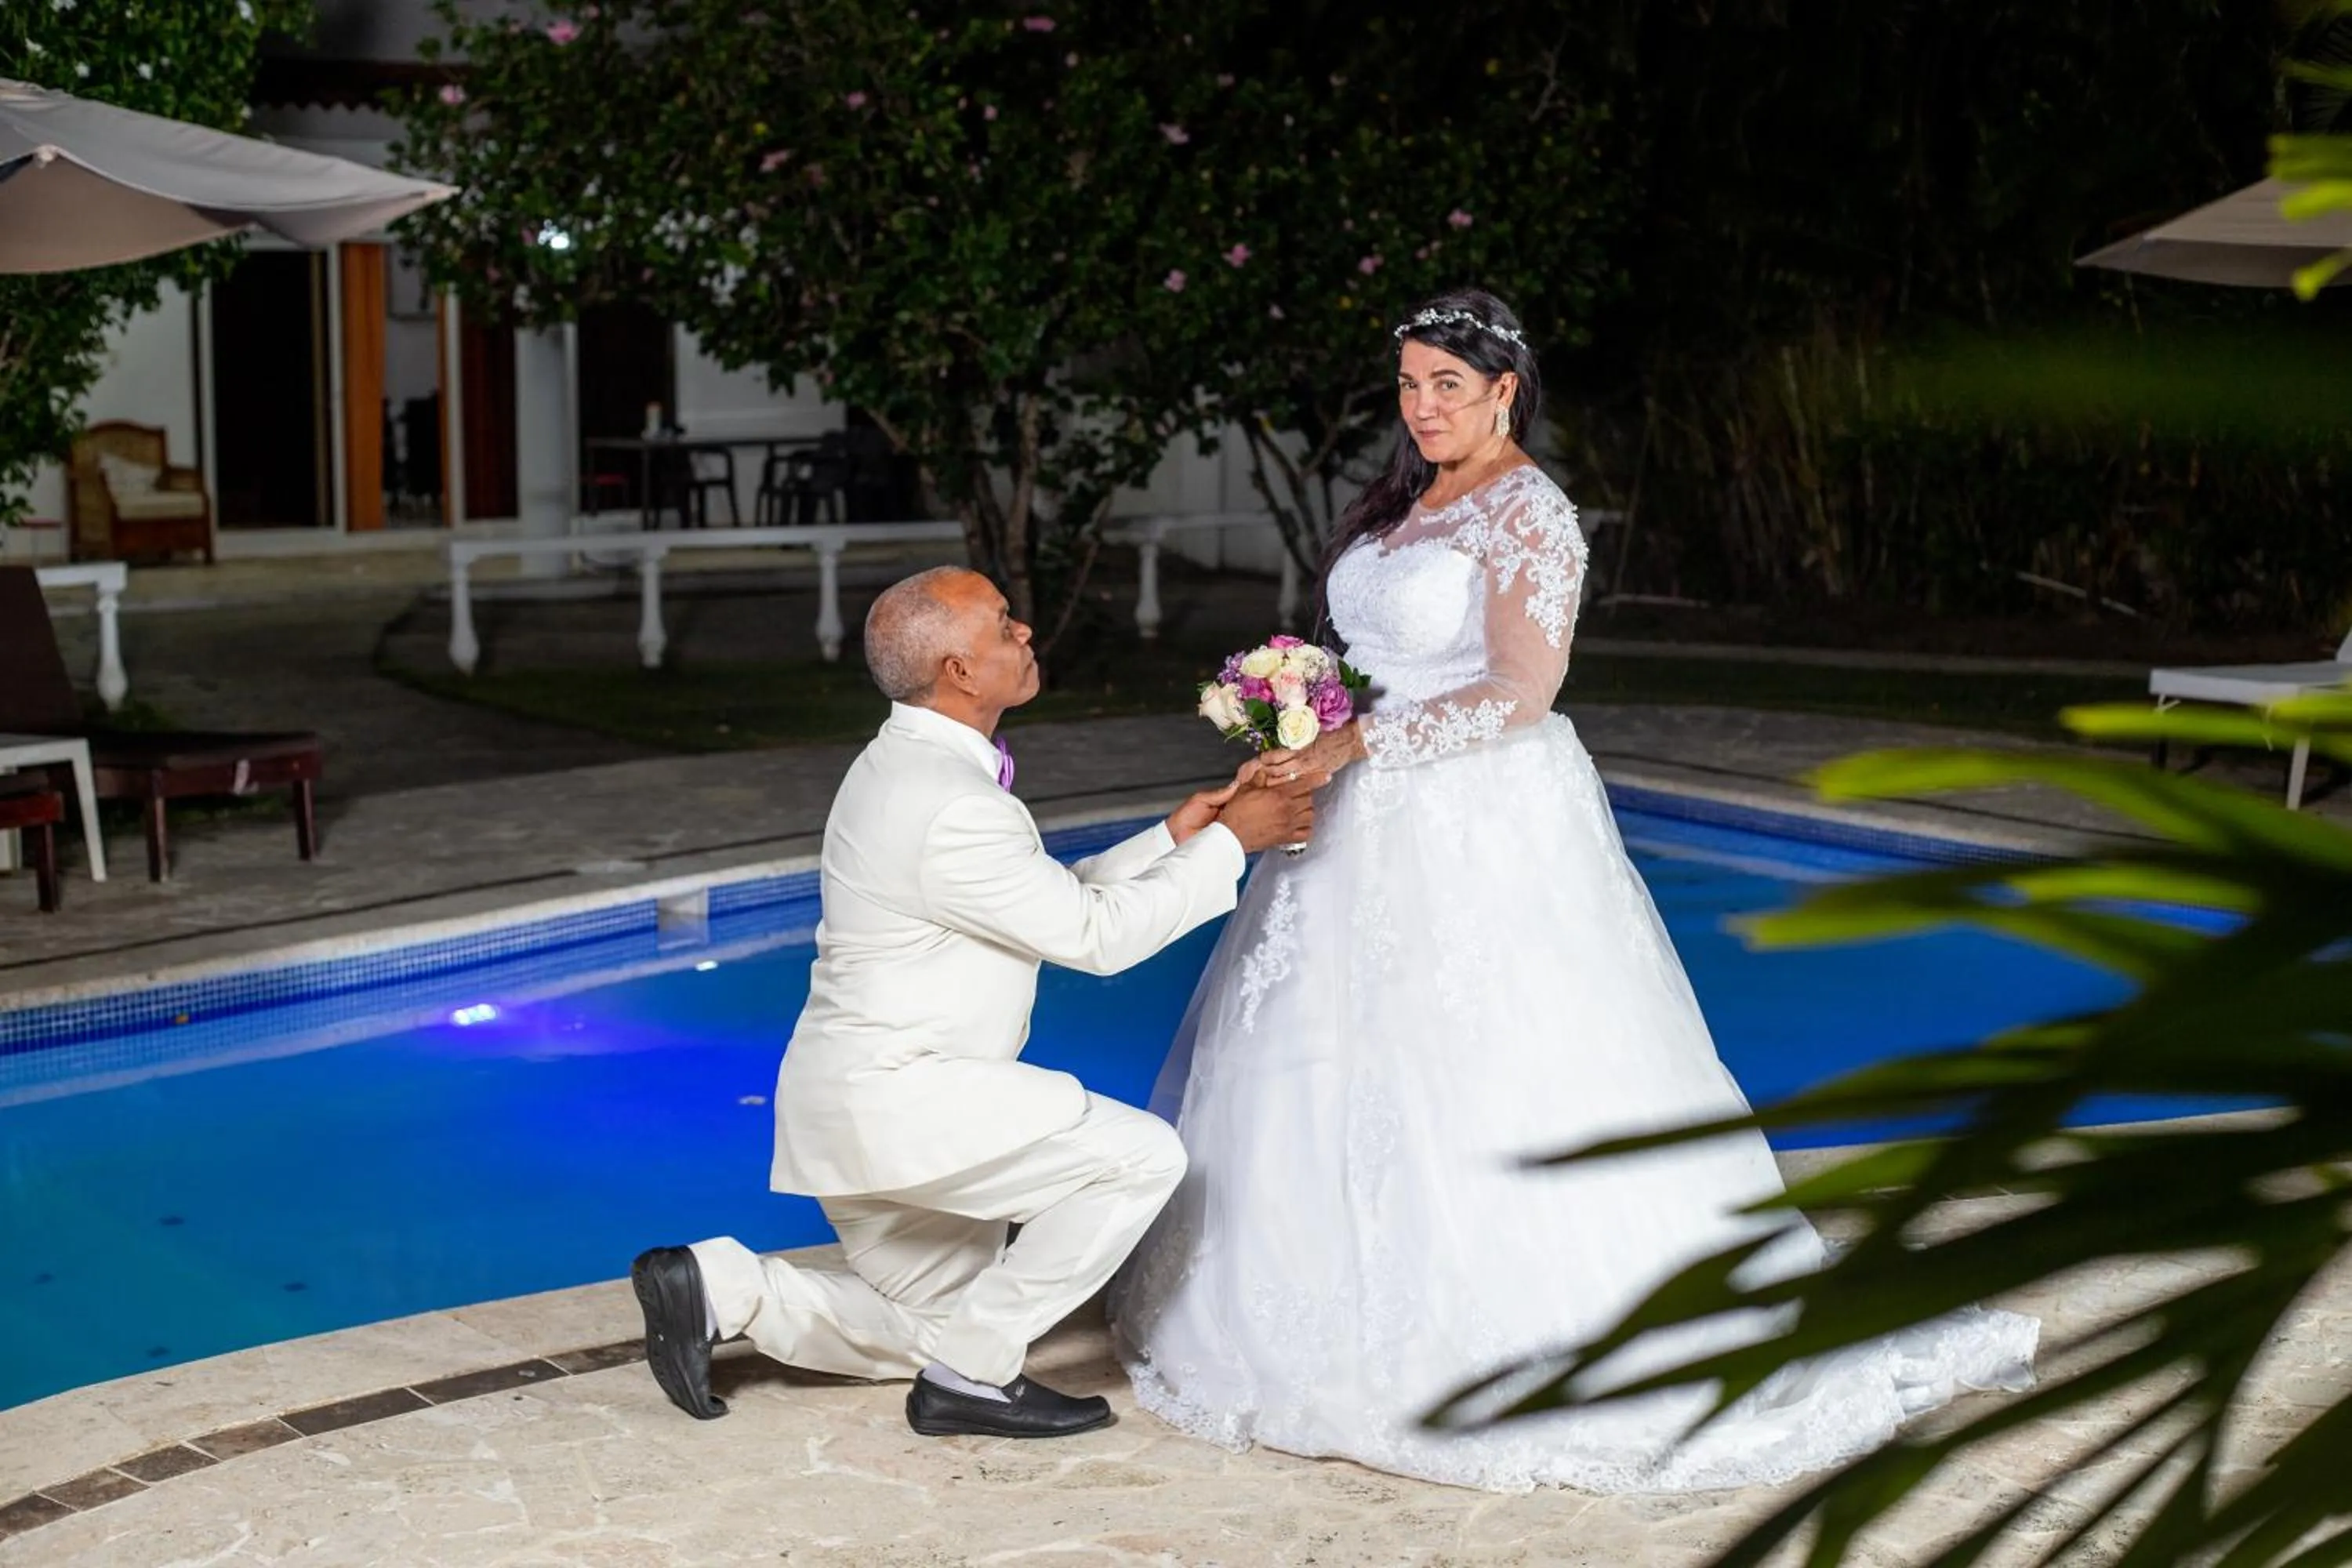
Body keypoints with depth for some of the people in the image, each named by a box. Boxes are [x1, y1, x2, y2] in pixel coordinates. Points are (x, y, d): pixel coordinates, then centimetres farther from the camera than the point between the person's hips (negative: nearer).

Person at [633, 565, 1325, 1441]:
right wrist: (1229, 844, -9)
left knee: (938, 1325, 21)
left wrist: (1172, 837, 6)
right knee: (1141, 1159, -12)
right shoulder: (950, 807, -24)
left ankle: (722, 1286, 11)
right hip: (894, 1100, -10)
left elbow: (1056, 901, 14)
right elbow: (1096, 935, -17)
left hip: (867, 1102, 10)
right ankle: (972, 1372, -4)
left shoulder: (912, 766, 9)